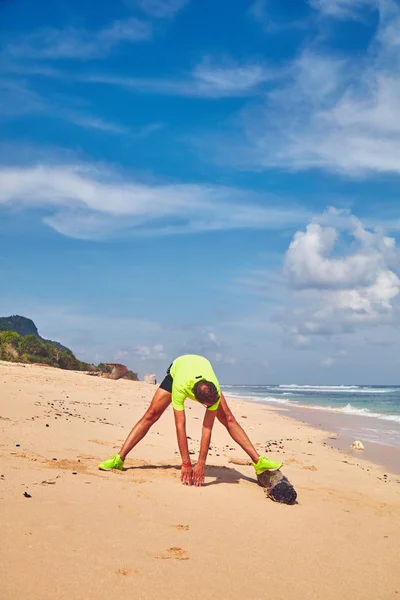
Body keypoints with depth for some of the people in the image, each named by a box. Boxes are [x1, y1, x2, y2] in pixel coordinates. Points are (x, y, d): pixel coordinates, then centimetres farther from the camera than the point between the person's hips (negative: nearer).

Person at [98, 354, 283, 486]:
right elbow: (180, 425, -43)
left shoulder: (214, 390, -41)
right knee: (151, 415, -12)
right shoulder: (180, 387, -47)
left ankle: (258, 461, -11)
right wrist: (186, 464, -40)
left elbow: (207, 427, -38)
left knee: (228, 418, -12)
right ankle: (119, 459, -8)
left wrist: (201, 464, -37)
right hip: (177, 370, -1)